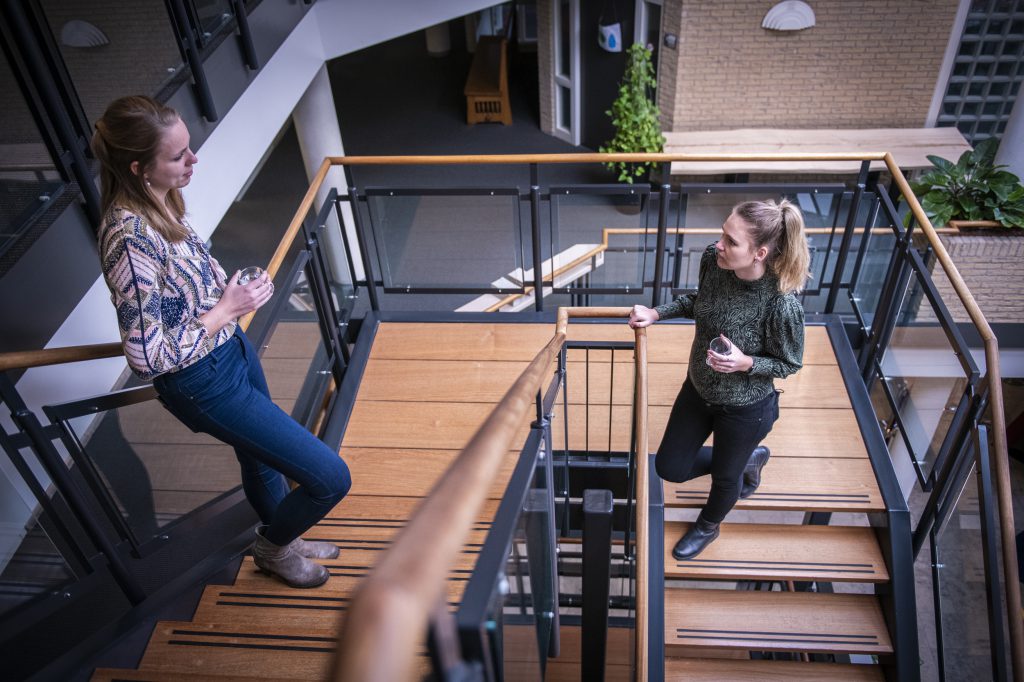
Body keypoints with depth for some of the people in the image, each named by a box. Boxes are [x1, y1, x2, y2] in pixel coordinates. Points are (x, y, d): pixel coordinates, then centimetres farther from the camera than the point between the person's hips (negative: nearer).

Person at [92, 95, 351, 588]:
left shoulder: (160, 200, -4)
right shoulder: (131, 239, -31)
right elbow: (148, 359, -27)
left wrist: (232, 290, -4)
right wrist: (226, 310, -21)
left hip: (231, 348, 9)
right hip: (205, 382, -9)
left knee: (262, 463, 29)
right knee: (330, 478, -4)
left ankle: (281, 541, 57)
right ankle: (273, 548, 27)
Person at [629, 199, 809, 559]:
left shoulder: (782, 303, -35)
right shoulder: (713, 260, -20)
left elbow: (789, 363, -17)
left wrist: (745, 363, -34)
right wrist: (656, 313, -10)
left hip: (744, 408, -5)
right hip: (698, 389, 6)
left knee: (725, 476, 22)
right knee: (670, 467, 19)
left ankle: (707, 527, 59)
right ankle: (749, 459, 46)